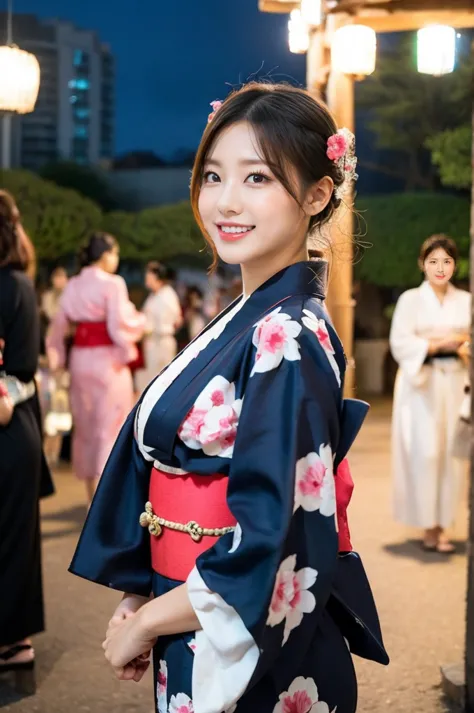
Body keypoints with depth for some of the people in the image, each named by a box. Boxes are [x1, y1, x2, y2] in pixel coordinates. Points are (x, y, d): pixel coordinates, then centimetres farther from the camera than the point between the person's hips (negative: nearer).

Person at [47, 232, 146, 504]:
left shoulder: (72, 286, 6)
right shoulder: (113, 284, -13)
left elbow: (60, 326, 10)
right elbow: (121, 327, -15)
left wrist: (58, 358, 20)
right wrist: (140, 321, 4)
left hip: (80, 359, 6)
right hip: (108, 360, -6)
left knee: (86, 425, 15)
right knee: (110, 426, 1)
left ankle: (92, 492, 26)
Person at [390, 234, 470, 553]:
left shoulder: (465, 301, 11)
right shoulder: (410, 300, 3)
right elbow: (400, 342, -7)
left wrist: (462, 341, -12)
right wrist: (436, 345, -16)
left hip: (455, 381, 3)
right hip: (421, 384, -2)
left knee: (451, 452, -1)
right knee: (425, 452, -8)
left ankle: (443, 525, 7)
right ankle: (428, 525, 0)